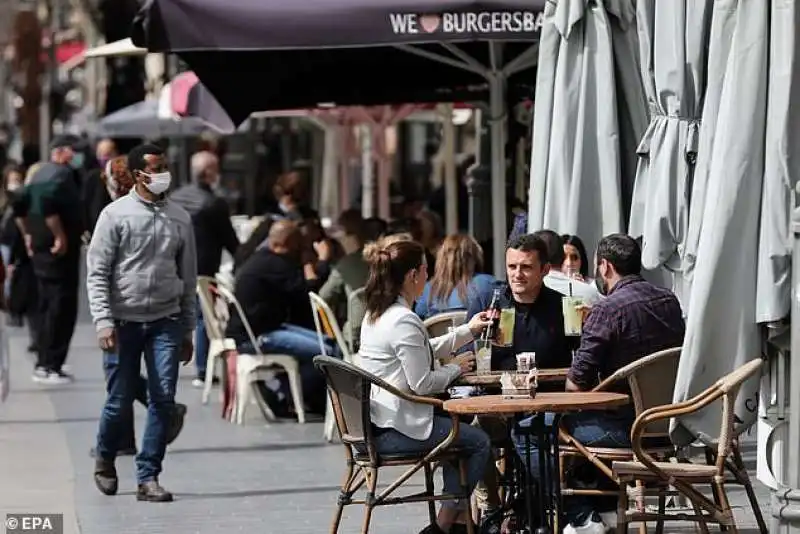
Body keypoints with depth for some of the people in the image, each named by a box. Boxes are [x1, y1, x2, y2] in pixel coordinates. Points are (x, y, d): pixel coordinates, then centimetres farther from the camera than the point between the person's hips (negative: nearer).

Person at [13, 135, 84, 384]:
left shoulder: (40, 174, 16)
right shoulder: (62, 175, -14)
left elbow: (19, 205, 21)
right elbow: (48, 203, -30)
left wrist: (28, 234, 23)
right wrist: (61, 237, -24)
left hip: (39, 248, 10)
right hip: (60, 251, -10)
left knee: (47, 307, 16)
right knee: (62, 308, -7)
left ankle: (43, 363, 19)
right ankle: (50, 366, -8)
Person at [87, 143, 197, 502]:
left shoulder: (180, 218, 8)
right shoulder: (116, 214, -3)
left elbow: (188, 277, 13)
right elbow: (97, 272, -4)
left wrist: (187, 331, 12)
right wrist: (103, 322, -14)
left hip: (166, 321, 3)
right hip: (125, 320, -3)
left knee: (163, 400, -5)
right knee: (120, 400, 2)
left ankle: (147, 478, 3)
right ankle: (105, 459, 29)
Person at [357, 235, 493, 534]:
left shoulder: (376, 313, 11)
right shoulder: (404, 321, -21)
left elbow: (422, 352, 23)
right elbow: (422, 384, -21)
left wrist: (469, 330, 20)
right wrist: (456, 368, -3)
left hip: (374, 423, 10)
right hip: (395, 430, -10)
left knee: (458, 432, 28)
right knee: (479, 442, 5)